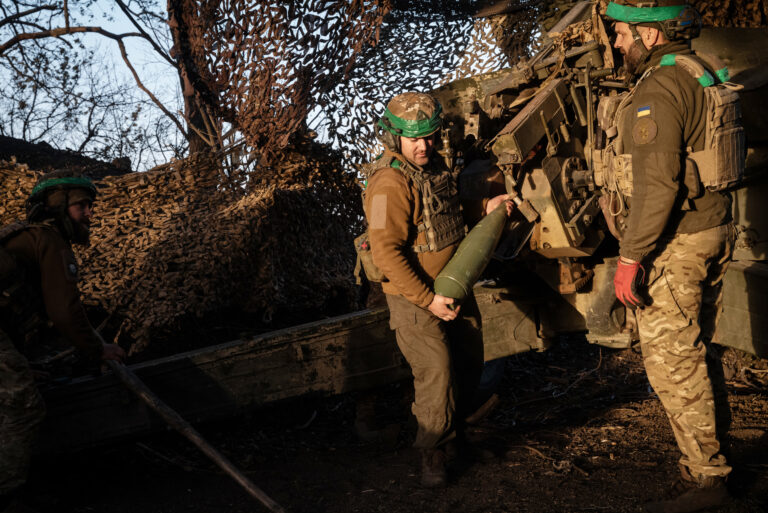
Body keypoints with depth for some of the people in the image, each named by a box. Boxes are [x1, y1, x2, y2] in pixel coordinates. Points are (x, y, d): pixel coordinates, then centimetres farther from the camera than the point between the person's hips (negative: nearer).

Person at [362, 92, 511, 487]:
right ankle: (432, 451, 14)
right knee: (436, 373, -9)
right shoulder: (390, 183, -23)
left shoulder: (435, 166, 5)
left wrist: (484, 209, 5)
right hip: (415, 296, -8)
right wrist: (428, 300, -25)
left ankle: (456, 427, 41)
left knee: (469, 362, 17)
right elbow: (386, 253, -26)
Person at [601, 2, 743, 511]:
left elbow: (656, 184, -25)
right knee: (698, 350, 19)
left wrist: (631, 257, -21)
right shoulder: (705, 70, 12)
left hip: (674, 244, -10)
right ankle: (717, 454, 30)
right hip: (715, 230, 10)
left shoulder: (658, 90, -18)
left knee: (671, 359, -1)